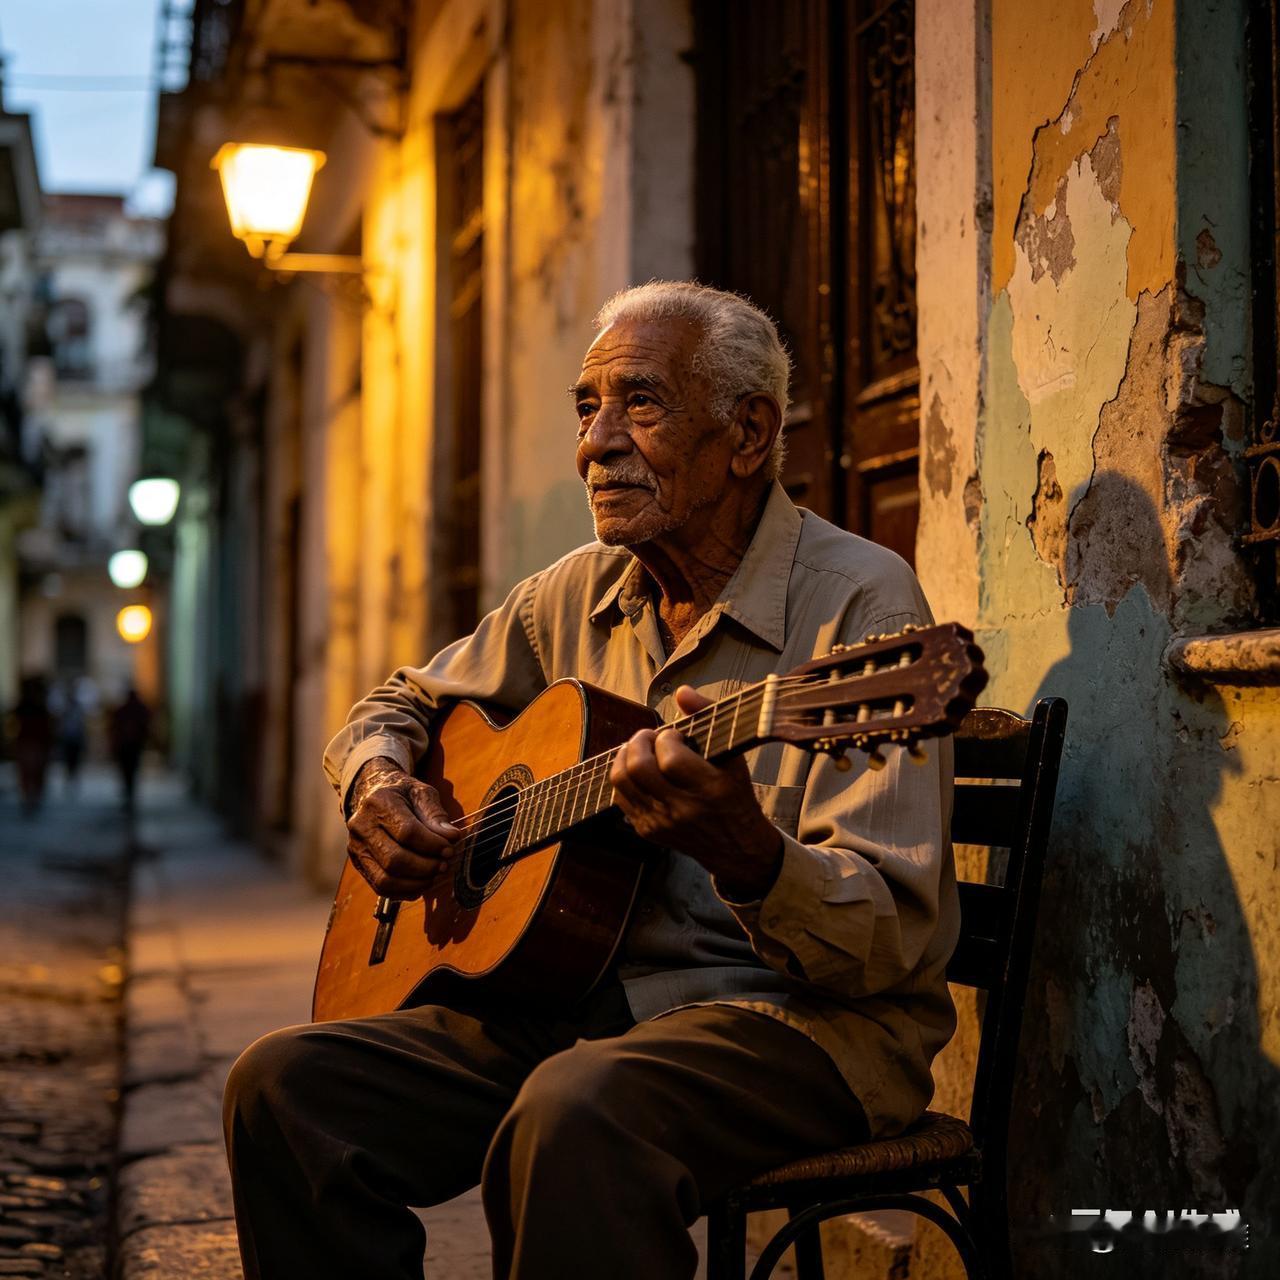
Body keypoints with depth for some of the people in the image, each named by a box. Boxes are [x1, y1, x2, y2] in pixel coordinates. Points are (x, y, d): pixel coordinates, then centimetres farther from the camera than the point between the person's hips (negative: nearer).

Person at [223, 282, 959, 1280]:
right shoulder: (578, 596, 11)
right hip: (576, 998, 7)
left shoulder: (859, 605, -11)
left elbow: (897, 937, -18)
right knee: (286, 1085, -12)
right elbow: (399, 703, 26)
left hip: (807, 1017, -6)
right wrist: (378, 783, 2)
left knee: (576, 1112, -37)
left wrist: (744, 852, -39)